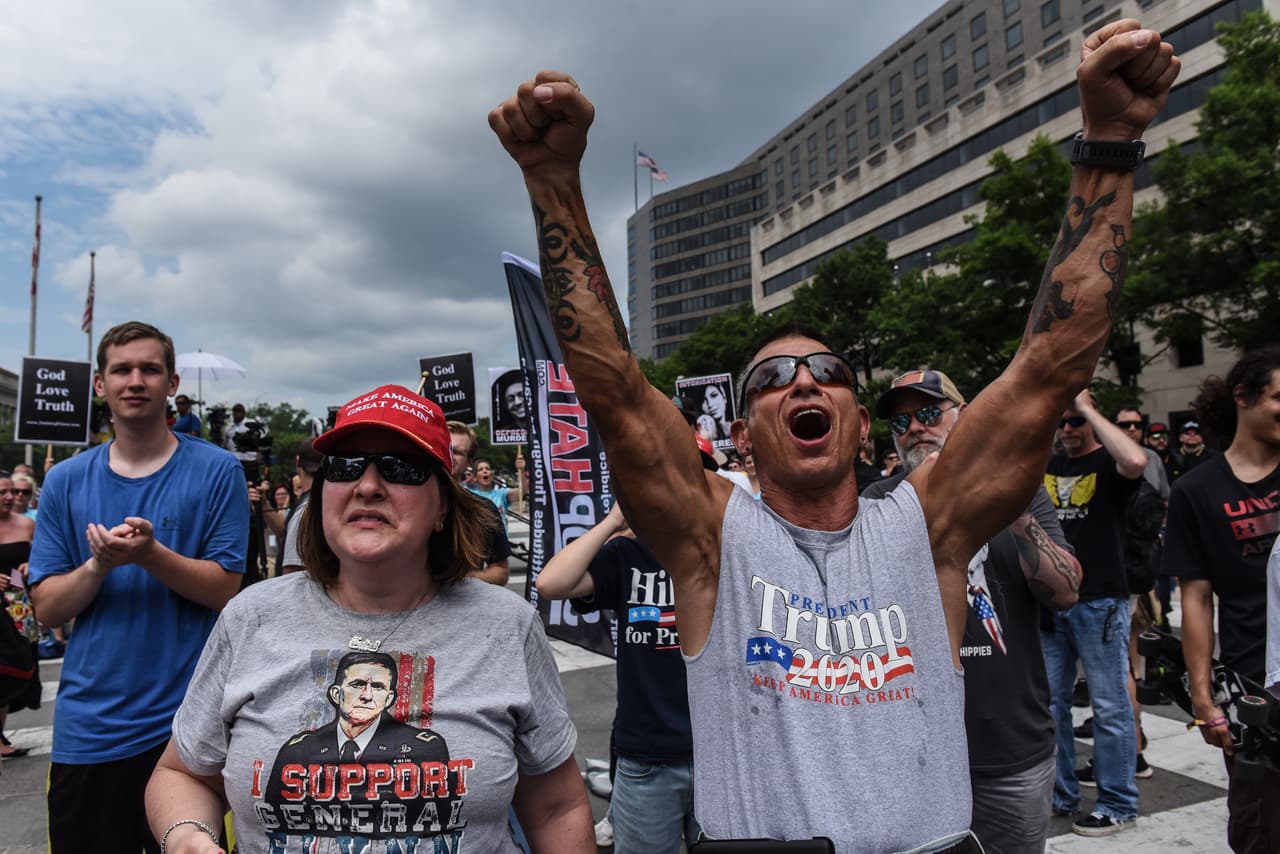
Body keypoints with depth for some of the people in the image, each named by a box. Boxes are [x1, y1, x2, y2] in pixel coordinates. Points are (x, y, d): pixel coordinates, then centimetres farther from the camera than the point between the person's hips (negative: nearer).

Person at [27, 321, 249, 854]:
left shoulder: (216, 471, -6)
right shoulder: (65, 481, 4)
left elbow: (225, 590, -9)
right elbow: (47, 609, 2)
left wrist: (149, 554, -24)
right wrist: (98, 565, -17)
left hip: (185, 722, -3)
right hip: (86, 728, 3)